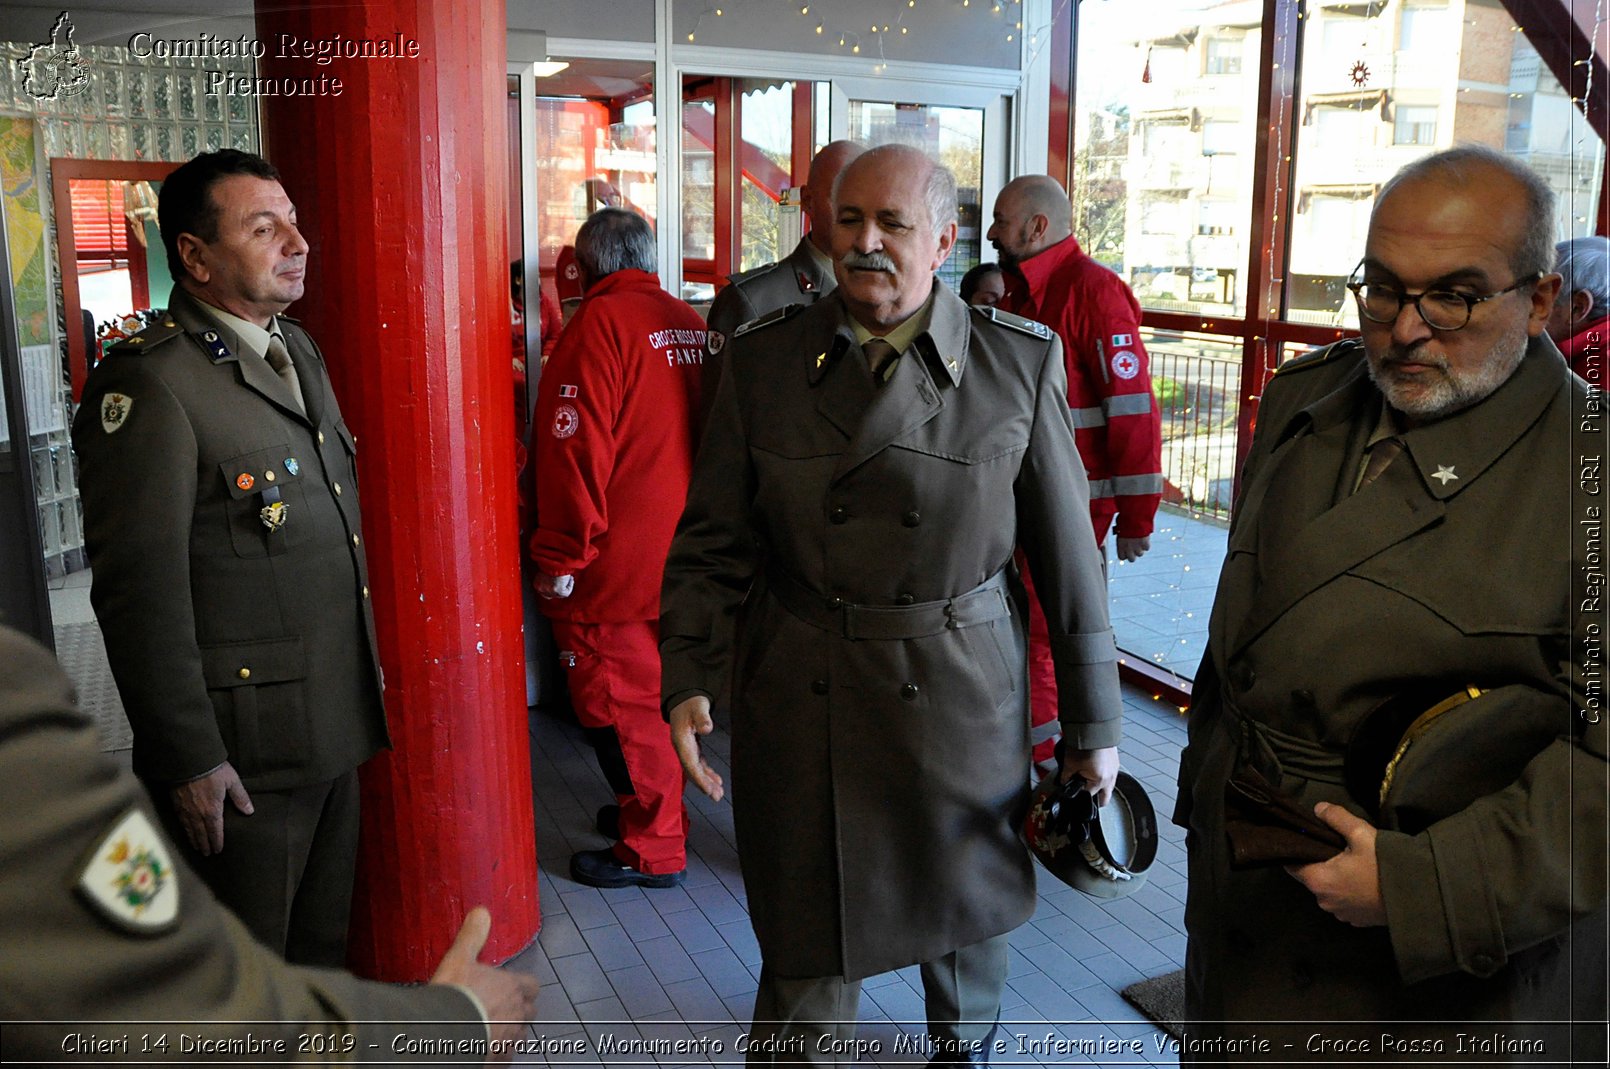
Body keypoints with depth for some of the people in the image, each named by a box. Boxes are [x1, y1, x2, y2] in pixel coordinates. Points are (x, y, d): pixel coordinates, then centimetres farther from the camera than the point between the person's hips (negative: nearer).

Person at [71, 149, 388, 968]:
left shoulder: (299, 351, 10)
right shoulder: (148, 386, -17)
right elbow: (141, 594, -19)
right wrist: (188, 759, -17)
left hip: (334, 730, 8)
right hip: (242, 754, -8)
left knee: (324, 947, 23)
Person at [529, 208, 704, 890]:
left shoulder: (601, 323, -14)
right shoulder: (692, 325, 7)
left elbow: (577, 450, -19)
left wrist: (560, 558, -13)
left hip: (618, 569, -8)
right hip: (682, 557, 8)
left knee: (620, 704, 3)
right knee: (656, 694, 20)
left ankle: (652, 849, 14)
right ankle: (649, 806, 36)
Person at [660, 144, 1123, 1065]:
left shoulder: (1021, 362, -4)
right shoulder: (765, 359, -1)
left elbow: (1068, 554, -1)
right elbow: (713, 540, 1)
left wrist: (1093, 720, 2)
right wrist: (689, 678, -11)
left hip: (962, 701, 0)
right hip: (800, 704, 0)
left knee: (967, 908, 21)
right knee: (806, 944, 9)